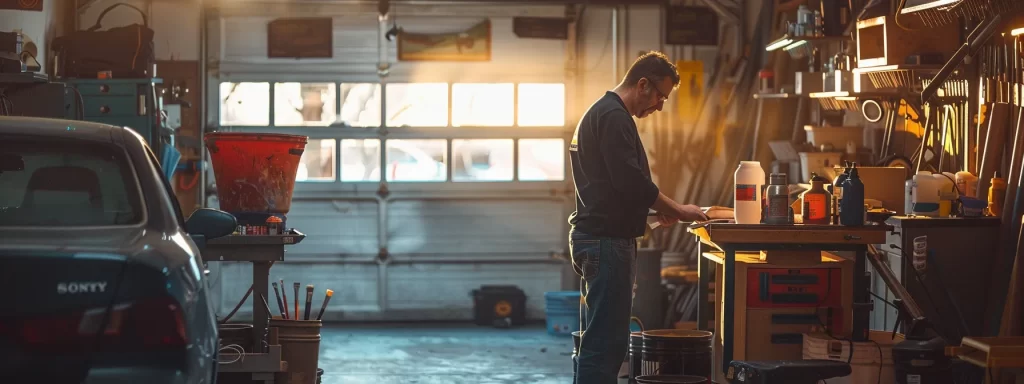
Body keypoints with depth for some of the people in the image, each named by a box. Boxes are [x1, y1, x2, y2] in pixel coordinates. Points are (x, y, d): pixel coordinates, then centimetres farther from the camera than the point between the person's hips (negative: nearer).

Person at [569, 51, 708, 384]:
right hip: (608, 241, -11)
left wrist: (662, 209, 17)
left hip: (594, 239, 11)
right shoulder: (614, 118, -13)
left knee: (597, 339, 14)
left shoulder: (600, 113, 20)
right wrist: (677, 210, -10)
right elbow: (631, 181, -21)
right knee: (606, 340, -11)